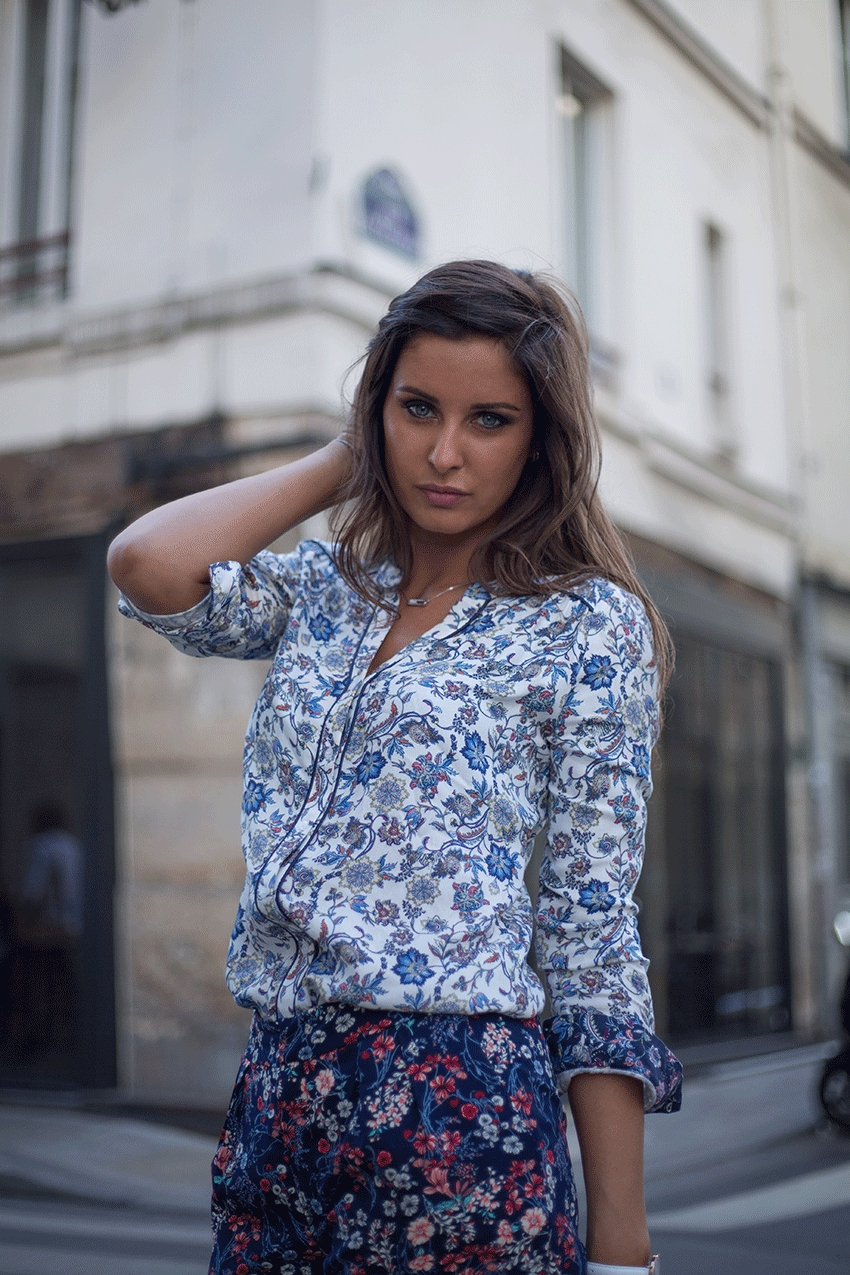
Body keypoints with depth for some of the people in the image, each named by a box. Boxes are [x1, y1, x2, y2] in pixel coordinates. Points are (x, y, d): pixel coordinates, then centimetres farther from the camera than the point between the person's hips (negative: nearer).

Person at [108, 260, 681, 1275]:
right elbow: (146, 566, -11)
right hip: (276, 1093, 5)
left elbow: (592, 938, -6)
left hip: (454, 1111, -4)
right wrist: (341, 462, 3)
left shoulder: (590, 627, -5)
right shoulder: (323, 591, 8)